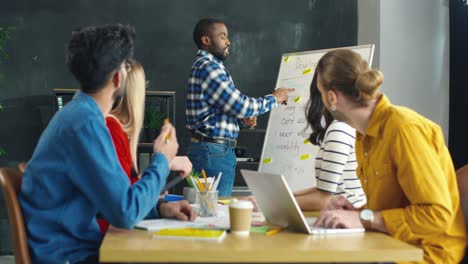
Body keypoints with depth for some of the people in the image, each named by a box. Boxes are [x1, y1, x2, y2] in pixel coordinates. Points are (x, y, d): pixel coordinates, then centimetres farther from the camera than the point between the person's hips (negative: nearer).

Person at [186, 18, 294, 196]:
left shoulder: (209, 65, 19)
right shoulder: (207, 67, -15)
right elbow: (239, 105, -17)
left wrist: (242, 120, 6)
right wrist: (274, 99, -4)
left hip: (220, 149, 10)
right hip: (213, 152, -10)